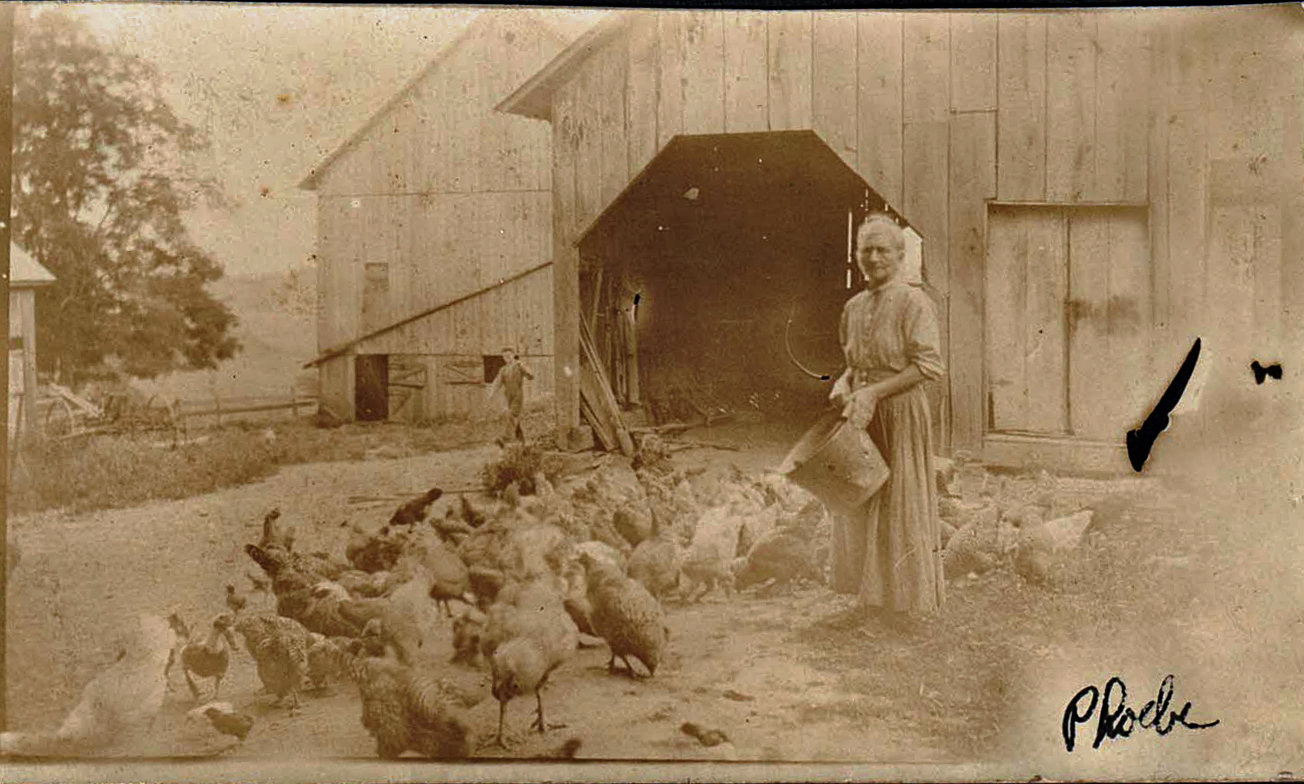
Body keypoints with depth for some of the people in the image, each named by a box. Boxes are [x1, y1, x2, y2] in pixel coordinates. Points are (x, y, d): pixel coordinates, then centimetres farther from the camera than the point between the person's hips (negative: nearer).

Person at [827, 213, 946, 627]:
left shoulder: (913, 302, -9)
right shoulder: (854, 307, 11)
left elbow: (929, 365, -16)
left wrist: (874, 391, -19)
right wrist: (844, 385, 1)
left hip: (902, 414, -6)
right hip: (863, 419, 7)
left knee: (901, 504, 1)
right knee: (862, 504, 9)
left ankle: (908, 599, 13)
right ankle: (873, 596, 21)